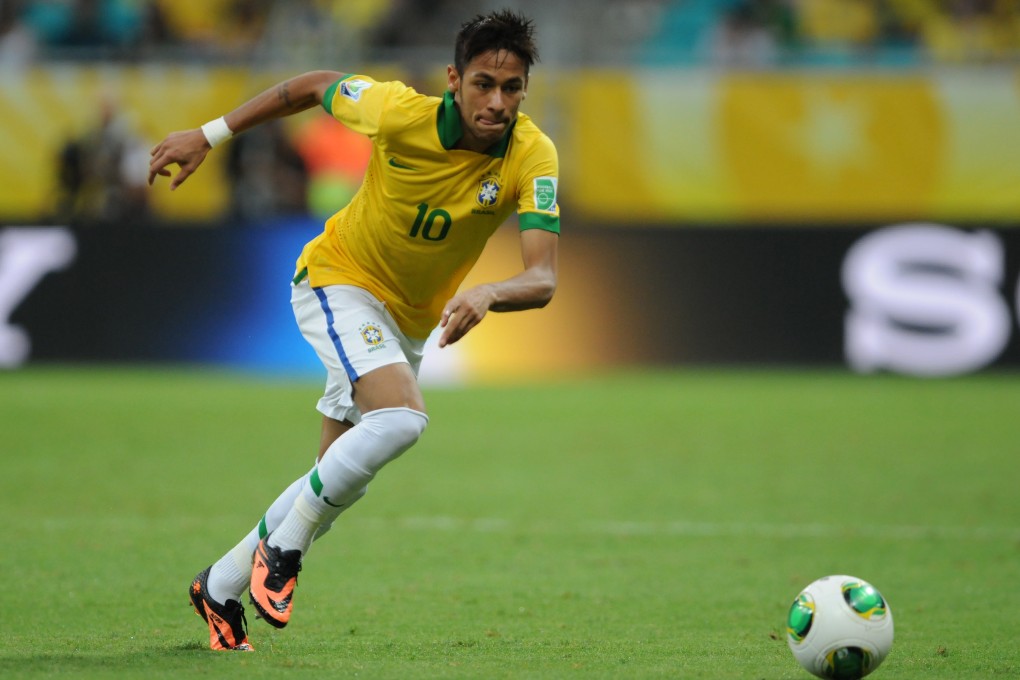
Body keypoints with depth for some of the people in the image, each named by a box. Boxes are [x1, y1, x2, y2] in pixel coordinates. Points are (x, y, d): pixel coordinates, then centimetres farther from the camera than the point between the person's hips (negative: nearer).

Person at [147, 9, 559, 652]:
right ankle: (283, 548, -13)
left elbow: (543, 279, -33)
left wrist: (486, 294, -54)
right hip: (340, 281, -4)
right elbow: (315, 87, -6)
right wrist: (207, 136, -1)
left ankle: (222, 587, 33)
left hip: (410, 321, 5)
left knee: (342, 481, 12)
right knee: (402, 416, -31)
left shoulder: (533, 158, -24)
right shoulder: (401, 112, -27)